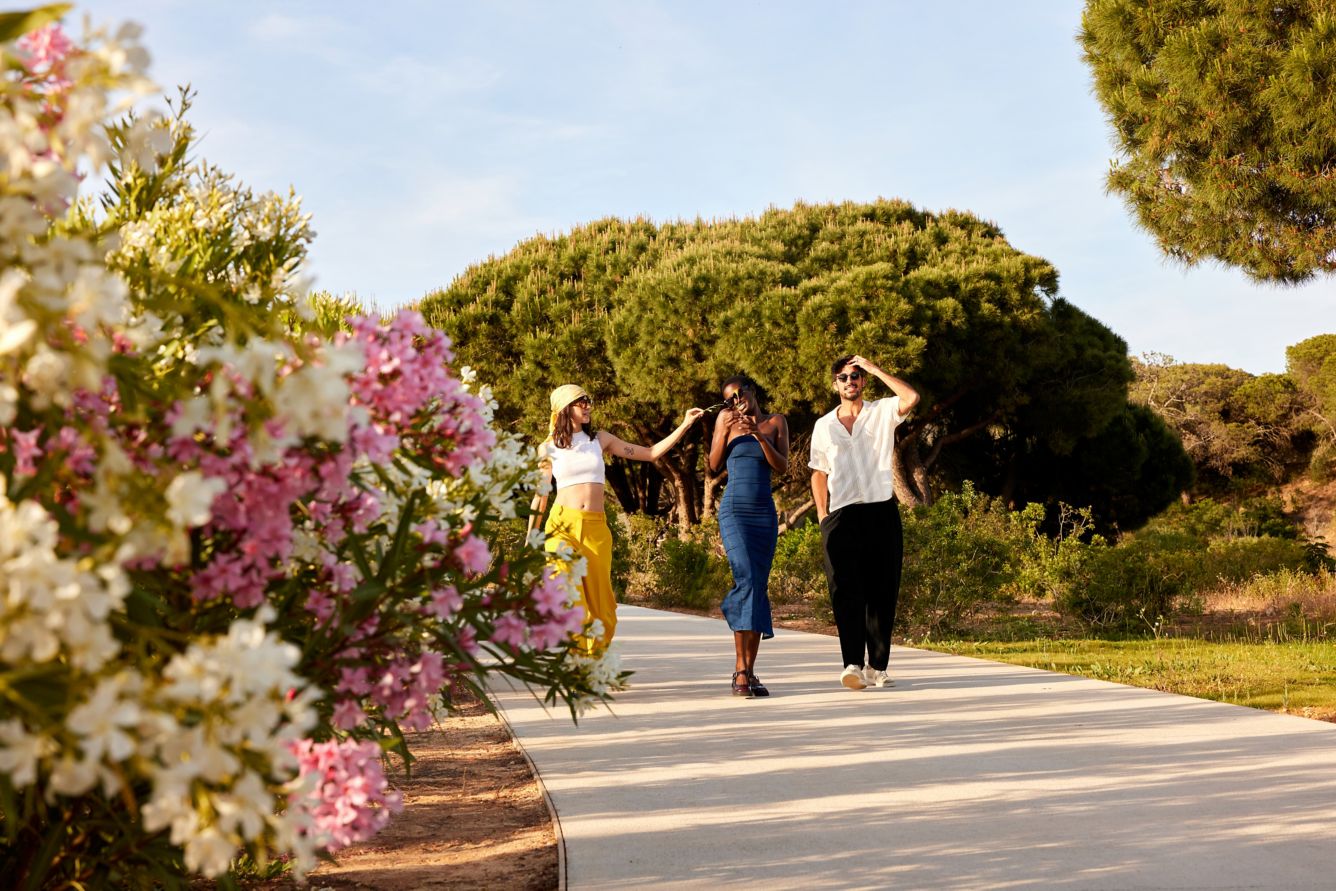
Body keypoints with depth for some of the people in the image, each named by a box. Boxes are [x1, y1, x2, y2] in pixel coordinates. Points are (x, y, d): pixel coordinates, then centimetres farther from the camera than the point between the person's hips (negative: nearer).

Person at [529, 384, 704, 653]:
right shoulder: (549, 447, 6)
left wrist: (685, 425, 7)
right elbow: (540, 495, 9)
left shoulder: (600, 439, 12)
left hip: (596, 527, 3)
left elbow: (651, 453, 13)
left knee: (598, 598, 1)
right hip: (563, 525, -3)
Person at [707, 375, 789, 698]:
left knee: (759, 589, 1)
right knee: (747, 580, -19)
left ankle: (748, 672, 6)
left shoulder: (776, 422, 9)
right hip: (734, 511, -3)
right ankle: (741, 670, -20)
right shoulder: (725, 418, 6)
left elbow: (782, 467, -1)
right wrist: (724, 432, -9)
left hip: (765, 514, 3)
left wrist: (758, 435, -13)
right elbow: (714, 466, 5)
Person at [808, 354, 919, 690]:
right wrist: (822, 516, 7)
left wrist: (875, 369, -6)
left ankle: (877, 666, 10)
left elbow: (911, 398, -12)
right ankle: (853, 664, -20)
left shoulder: (882, 413, 8)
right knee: (845, 590, -12)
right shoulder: (824, 425, 15)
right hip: (842, 515, 1)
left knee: (882, 592, 1)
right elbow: (819, 473, 18)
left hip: (881, 512, -1)